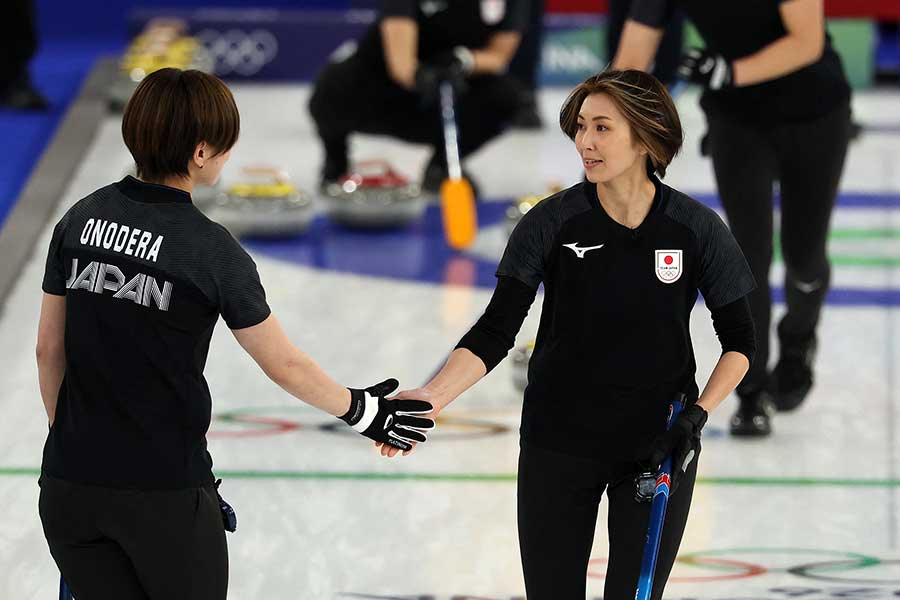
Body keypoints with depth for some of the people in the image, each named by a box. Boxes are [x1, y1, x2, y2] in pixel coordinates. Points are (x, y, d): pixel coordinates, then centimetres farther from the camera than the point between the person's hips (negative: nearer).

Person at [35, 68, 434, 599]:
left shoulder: (82, 218, 2)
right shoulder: (211, 251, -12)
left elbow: (50, 350, 8)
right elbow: (284, 365, -3)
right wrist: (361, 411, 13)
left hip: (70, 483, 4)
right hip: (165, 492, -4)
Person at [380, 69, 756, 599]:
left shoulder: (698, 230, -8)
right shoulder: (552, 223, -8)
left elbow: (740, 341, 3)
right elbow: (496, 332, -11)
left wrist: (700, 413, -12)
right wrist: (431, 397, -26)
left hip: (657, 449, -1)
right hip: (559, 445, 1)